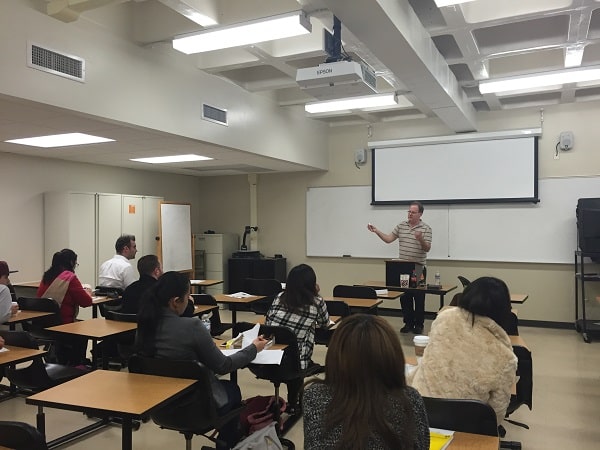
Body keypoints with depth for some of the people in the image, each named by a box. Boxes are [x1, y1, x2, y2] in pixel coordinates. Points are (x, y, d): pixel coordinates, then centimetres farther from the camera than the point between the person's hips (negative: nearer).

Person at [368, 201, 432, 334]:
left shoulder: (426, 228, -3)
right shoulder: (401, 225, 9)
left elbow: (427, 248, -9)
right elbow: (388, 239, 8)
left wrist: (421, 239, -28)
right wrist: (376, 231, -5)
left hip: (418, 268, -4)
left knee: (418, 297, 1)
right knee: (404, 296, 7)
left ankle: (419, 324, 12)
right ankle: (408, 323, 18)